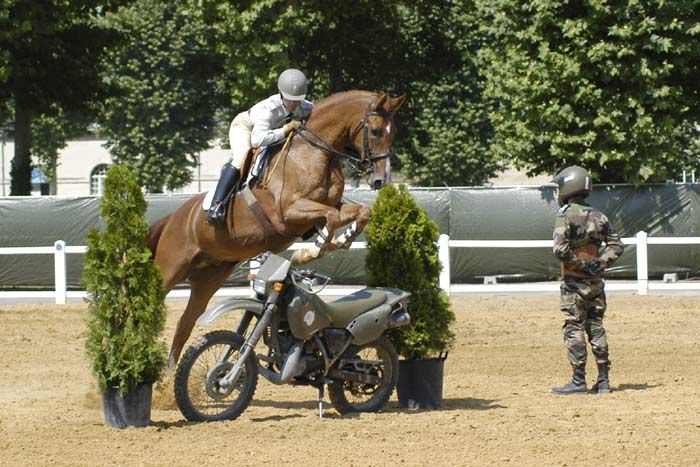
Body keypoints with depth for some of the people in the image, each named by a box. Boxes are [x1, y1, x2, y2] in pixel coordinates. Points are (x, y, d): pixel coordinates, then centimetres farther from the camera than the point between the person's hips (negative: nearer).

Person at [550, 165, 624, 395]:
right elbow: (616, 246, 9)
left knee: (574, 329, -3)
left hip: (574, 282, -6)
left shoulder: (566, 216, -11)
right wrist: (600, 263, 2)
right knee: (596, 327, 11)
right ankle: (603, 380, 11)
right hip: (596, 282, 6)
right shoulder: (598, 216, 9)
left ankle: (579, 381, -5)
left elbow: (560, 250, -21)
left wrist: (580, 264, -11)